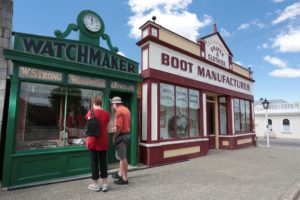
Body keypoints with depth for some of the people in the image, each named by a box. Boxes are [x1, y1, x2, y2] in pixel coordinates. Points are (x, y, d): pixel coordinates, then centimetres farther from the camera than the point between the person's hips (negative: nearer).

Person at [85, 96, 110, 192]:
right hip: (104, 141, 3)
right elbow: (106, 127, 9)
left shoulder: (91, 112, -5)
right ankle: (105, 184, 18)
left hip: (94, 140, -3)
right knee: (103, 162, 11)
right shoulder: (106, 113, 3)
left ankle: (96, 184, 18)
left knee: (94, 162, 8)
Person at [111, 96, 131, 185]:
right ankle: (120, 173, 34)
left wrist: (114, 137, -15)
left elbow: (119, 126, -24)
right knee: (122, 156, 20)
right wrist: (116, 129, 19)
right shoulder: (126, 109, 13)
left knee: (123, 157, 0)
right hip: (127, 134, 10)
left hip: (121, 135, -10)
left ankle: (125, 178, 11)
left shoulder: (119, 111, -16)